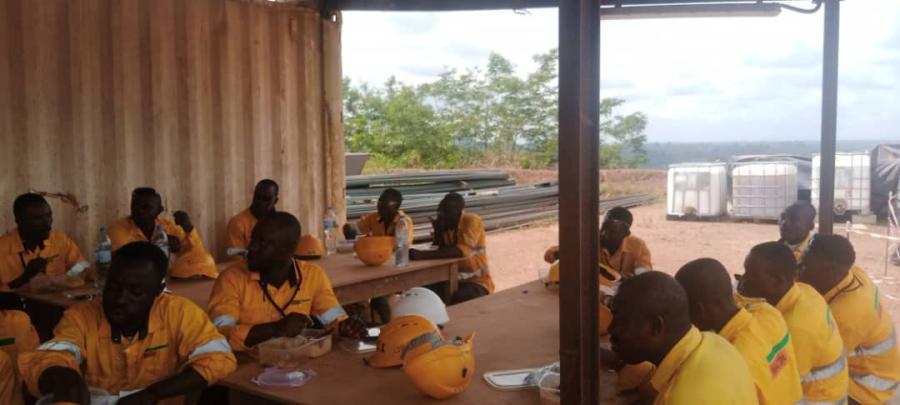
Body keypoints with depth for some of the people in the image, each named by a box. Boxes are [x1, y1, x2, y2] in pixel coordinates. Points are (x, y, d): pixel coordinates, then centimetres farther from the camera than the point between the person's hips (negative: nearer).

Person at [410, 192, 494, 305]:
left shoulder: (472, 221, -17)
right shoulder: (444, 223, 2)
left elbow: (461, 251, -32)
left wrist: (423, 255, -37)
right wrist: (438, 231, -17)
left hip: (476, 282, -6)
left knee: (459, 298, -35)